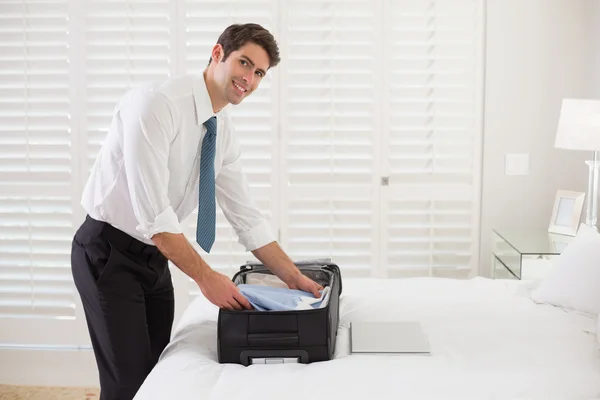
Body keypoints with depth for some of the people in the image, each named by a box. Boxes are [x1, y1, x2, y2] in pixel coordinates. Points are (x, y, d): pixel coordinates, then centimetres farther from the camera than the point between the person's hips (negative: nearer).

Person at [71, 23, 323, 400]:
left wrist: (294, 277, 2)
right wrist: (206, 276, -27)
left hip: (154, 257, 8)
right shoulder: (156, 104, -23)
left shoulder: (223, 130, 2)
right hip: (109, 253, -8)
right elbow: (152, 213, -29)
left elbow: (246, 216, 6)